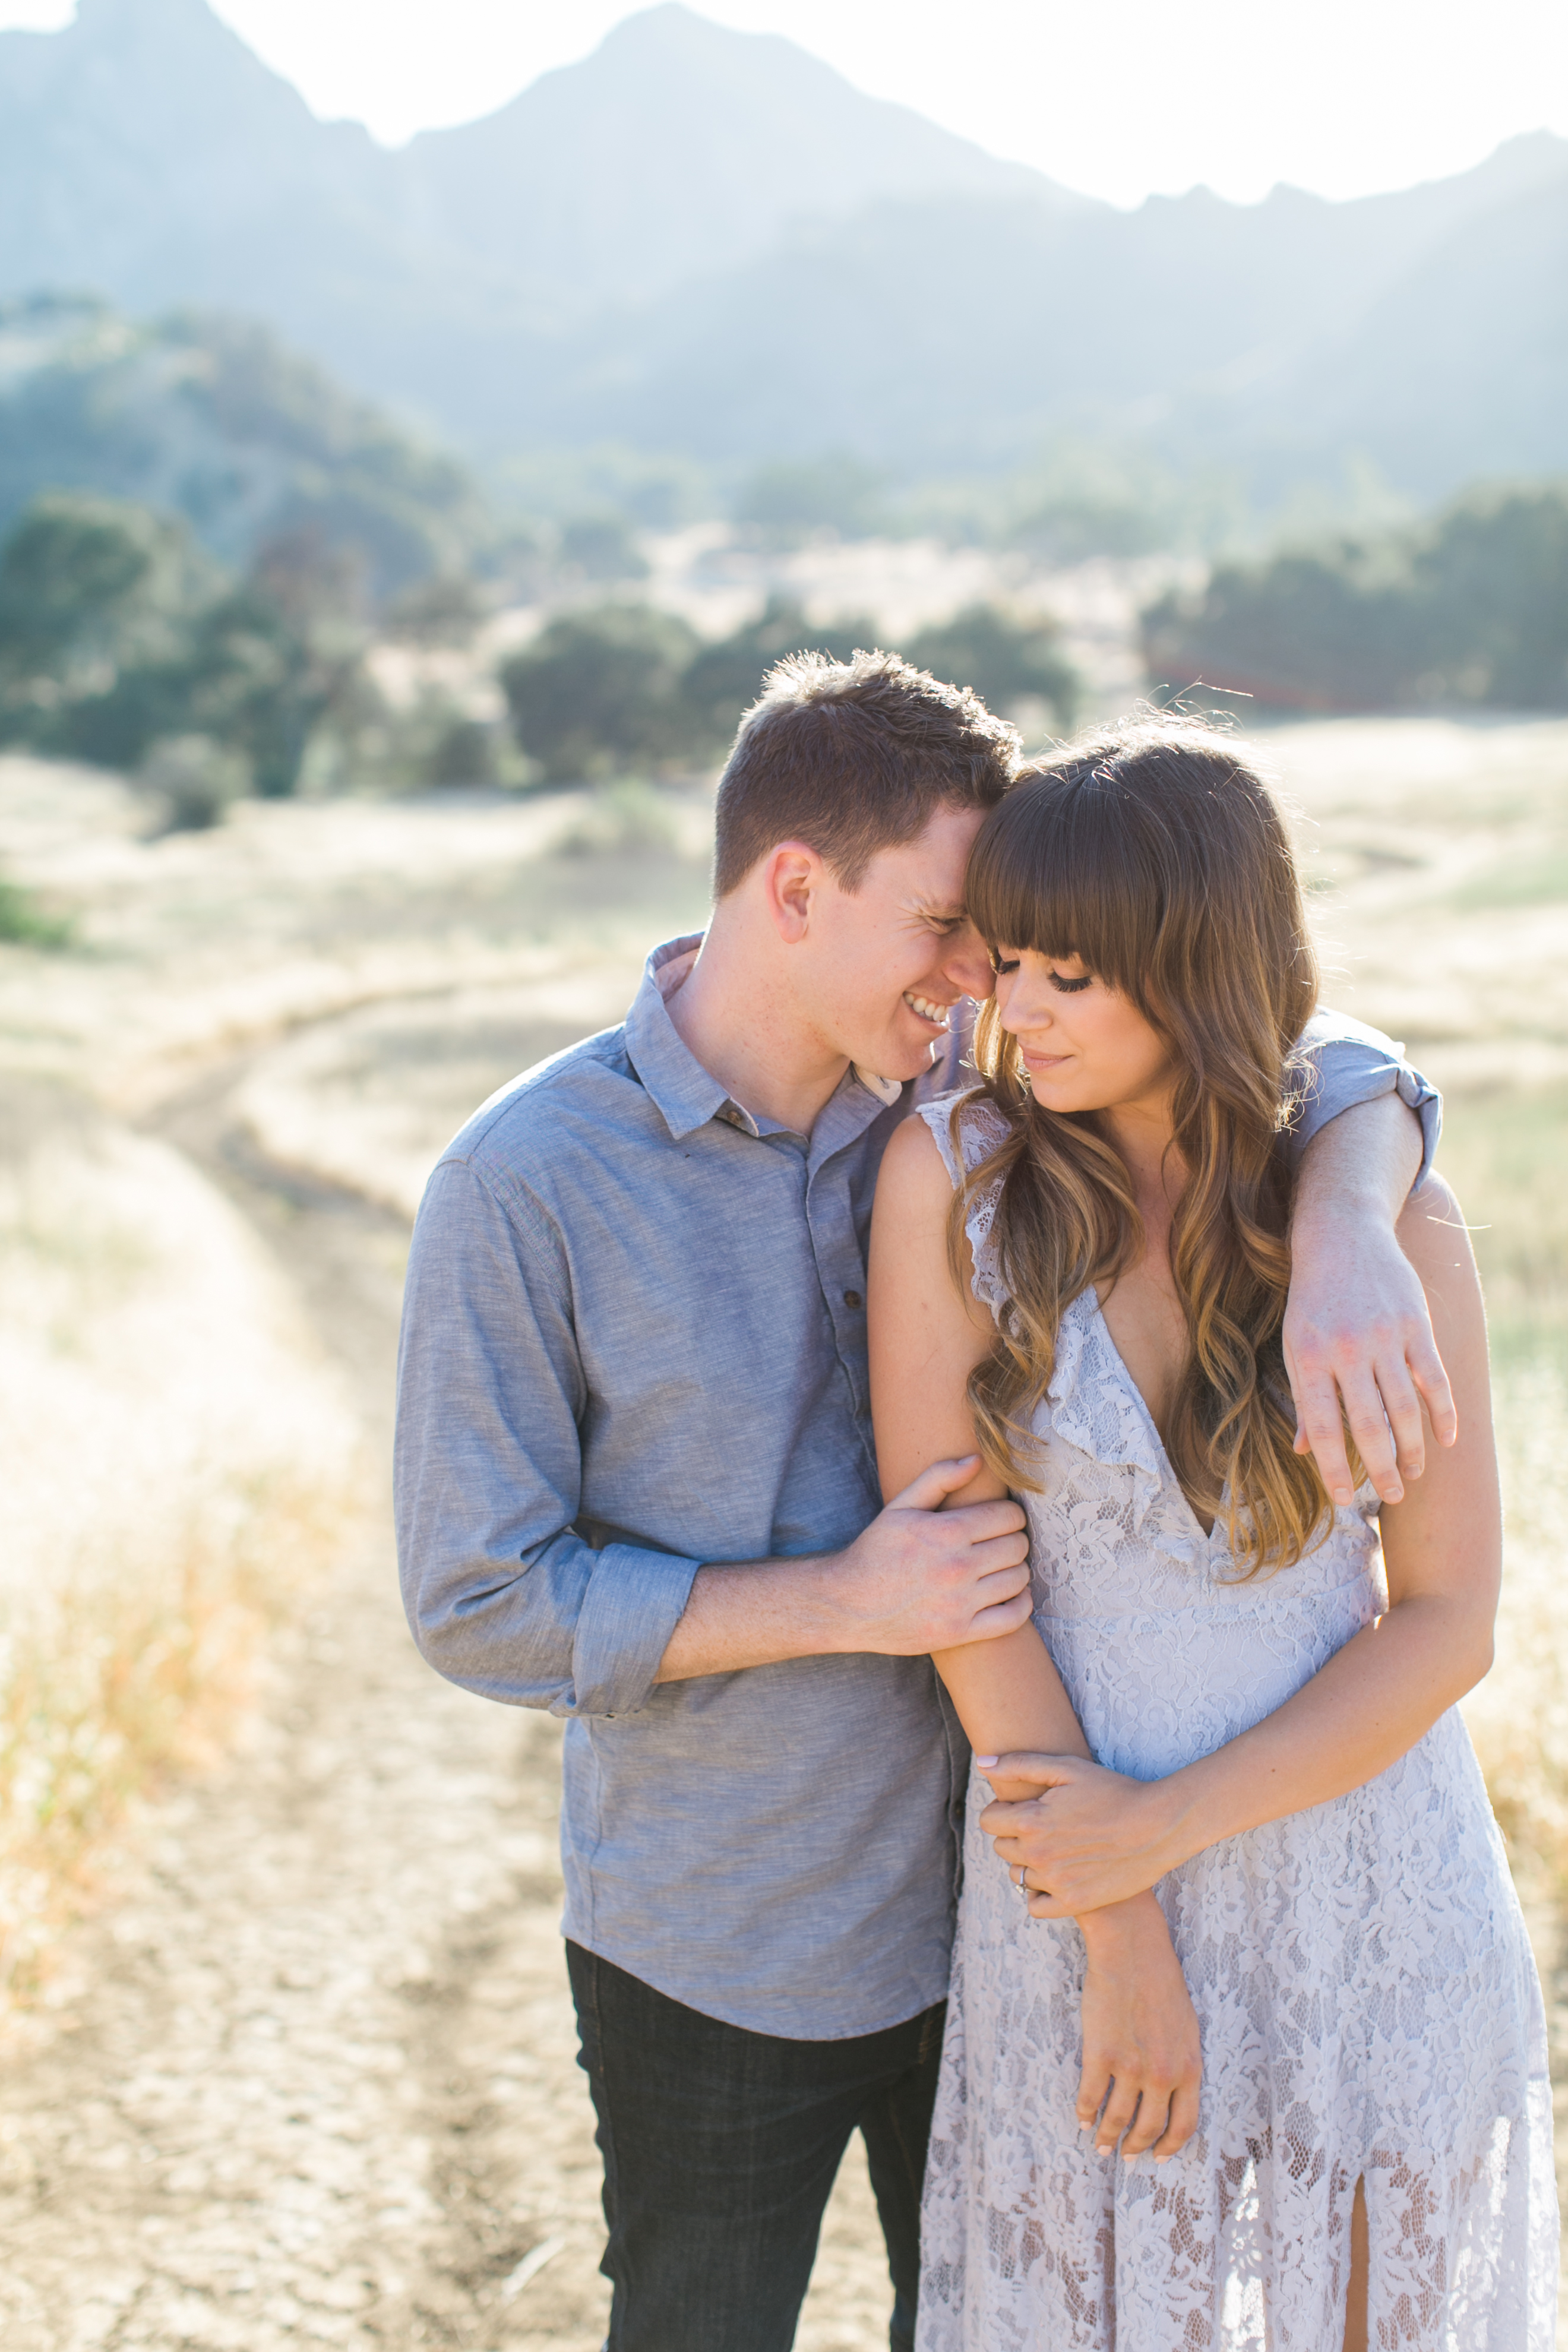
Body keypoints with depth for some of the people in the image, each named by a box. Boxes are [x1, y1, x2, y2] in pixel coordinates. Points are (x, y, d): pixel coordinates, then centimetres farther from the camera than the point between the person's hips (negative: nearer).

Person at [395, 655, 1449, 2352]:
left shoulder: (962, 1094, -7)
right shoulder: (523, 1188, -19)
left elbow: (1324, 1068, -7)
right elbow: (479, 1604, -17)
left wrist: (1342, 1236, -30)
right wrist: (838, 1603, -24)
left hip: (986, 1896, 4)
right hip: (719, 1959, -4)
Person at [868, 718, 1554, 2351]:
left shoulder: (1389, 1220, -10)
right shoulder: (953, 1177, -13)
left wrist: (1166, 1823, -16)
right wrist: (1110, 1940, -12)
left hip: (1370, 1877, 1)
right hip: (1074, 1868, 0)